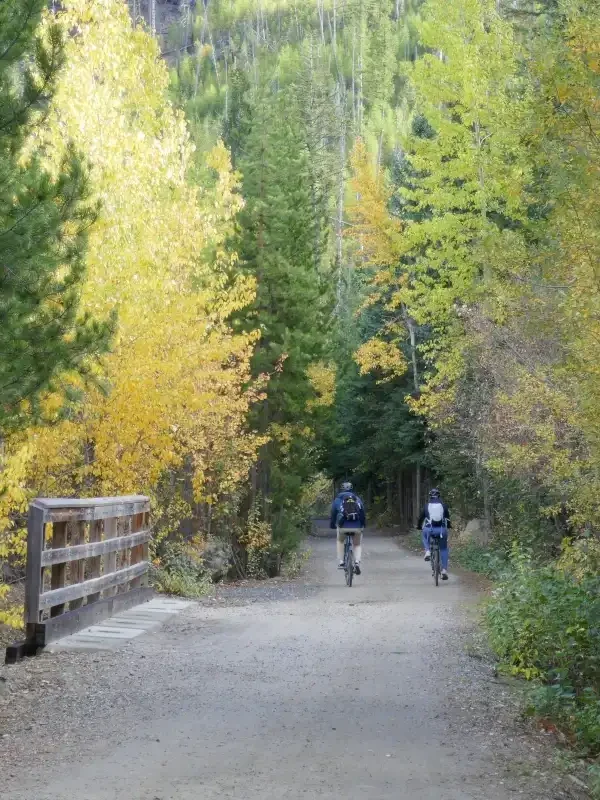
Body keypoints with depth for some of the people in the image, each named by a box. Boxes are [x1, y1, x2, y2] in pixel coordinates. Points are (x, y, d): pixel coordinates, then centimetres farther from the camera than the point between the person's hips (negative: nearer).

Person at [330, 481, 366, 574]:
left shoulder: (337, 500, 18)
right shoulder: (358, 499, 21)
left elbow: (333, 514, 21)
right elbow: (363, 513, 24)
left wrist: (332, 526, 35)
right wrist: (364, 525, 37)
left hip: (343, 526, -1)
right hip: (358, 526, 1)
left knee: (340, 541, 29)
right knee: (358, 544, 21)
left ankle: (340, 562, 20)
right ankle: (357, 562, -4)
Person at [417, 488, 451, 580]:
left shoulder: (427, 506, 8)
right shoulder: (443, 505, 8)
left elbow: (421, 518, 15)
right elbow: (448, 517, 16)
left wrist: (419, 526, 33)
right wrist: (449, 525, 36)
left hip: (429, 529, 0)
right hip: (442, 530, 0)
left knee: (425, 535, 35)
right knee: (443, 549, 15)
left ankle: (427, 551, 11)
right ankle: (444, 570, 4)